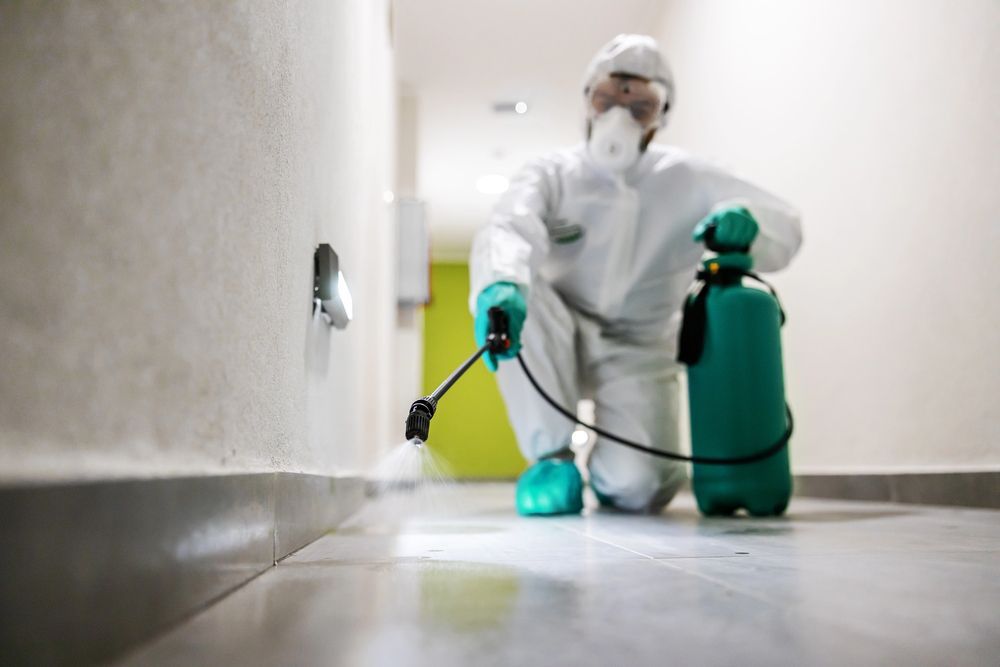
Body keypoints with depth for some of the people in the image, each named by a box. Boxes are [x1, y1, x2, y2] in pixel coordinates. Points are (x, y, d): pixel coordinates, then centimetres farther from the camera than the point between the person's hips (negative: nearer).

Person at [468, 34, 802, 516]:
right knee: (516, 290, -32)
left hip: (637, 352, 0)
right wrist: (499, 285, -52)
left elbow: (785, 228, -4)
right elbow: (505, 230, -27)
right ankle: (552, 457, -16)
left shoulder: (687, 181, -1)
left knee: (636, 487, -23)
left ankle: (611, 464, 18)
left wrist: (745, 221, -29)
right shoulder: (551, 176, -6)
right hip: (559, 343, 0)